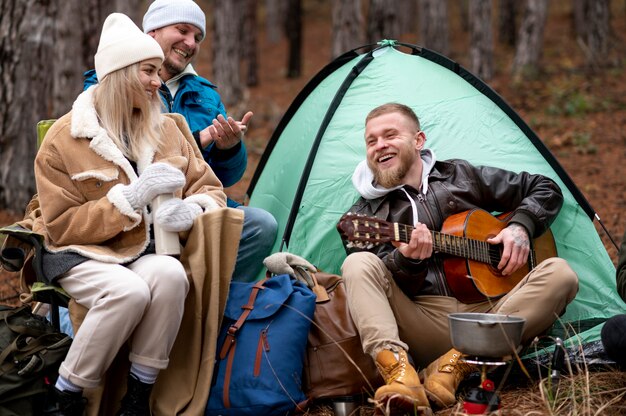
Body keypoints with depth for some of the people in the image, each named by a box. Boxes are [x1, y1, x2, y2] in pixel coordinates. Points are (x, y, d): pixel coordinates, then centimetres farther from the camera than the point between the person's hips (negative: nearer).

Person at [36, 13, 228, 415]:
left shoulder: (166, 129, 9)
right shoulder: (65, 137, -4)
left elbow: (209, 189, 13)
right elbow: (60, 225, -6)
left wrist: (192, 208, -14)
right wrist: (130, 197, -19)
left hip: (145, 253, 3)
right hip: (82, 255, -3)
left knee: (170, 274, -34)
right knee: (128, 290, -37)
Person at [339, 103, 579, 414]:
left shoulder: (461, 177, 17)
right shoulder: (363, 217, 12)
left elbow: (545, 190, 23)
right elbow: (378, 284, 0)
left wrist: (520, 226, 4)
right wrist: (407, 260, -20)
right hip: (422, 326, -2)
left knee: (559, 273, -19)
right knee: (358, 265, -23)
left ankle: (456, 364, -30)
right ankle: (399, 373, -46)